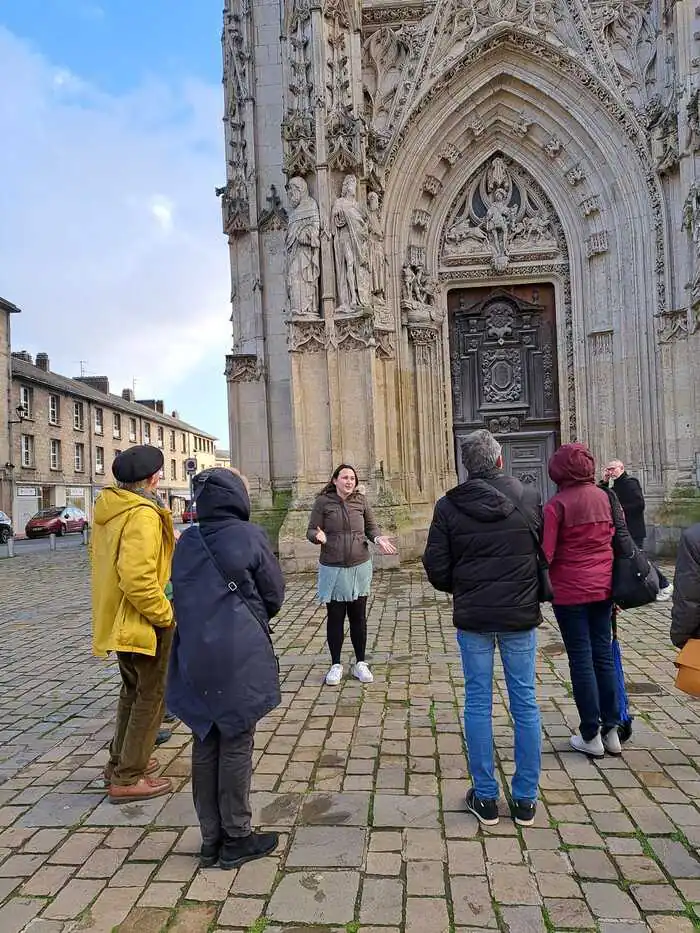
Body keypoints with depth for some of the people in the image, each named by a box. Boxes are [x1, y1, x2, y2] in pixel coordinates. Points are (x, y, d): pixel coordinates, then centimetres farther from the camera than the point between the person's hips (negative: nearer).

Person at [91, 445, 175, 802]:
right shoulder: (142, 514, -23)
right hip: (144, 622, -10)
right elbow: (137, 578, -31)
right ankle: (128, 778, 14)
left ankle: (120, 762, 36)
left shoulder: (110, 509, 7)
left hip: (119, 620, 10)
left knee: (133, 690, 24)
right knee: (151, 696, 5)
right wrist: (165, 614, -20)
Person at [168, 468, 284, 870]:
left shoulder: (186, 542, 2)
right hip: (239, 659, -5)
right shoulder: (248, 536, -11)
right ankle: (236, 839, 19)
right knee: (236, 746, 7)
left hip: (194, 659, 5)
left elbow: (182, 596, 7)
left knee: (205, 747, 14)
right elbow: (275, 593, -3)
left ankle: (211, 840, 26)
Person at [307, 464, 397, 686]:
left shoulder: (361, 501, 3)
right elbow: (311, 530, -4)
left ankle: (360, 663, 24)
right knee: (335, 617, 7)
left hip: (360, 567, 2)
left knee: (358, 616, 10)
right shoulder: (323, 501, -4)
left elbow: (371, 526, 11)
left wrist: (378, 538, -10)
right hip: (332, 569, -2)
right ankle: (336, 665, 21)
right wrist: (318, 536, -27)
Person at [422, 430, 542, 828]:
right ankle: (526, 799, 21)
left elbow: (436, 568, -7)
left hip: (472, 617, -1)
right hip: (521, 616, 1)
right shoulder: (529, 498, -6)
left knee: (478, 703, 10)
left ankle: (486, 798, 19)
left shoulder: (449, 506, -8)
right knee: (526, 703, 11)